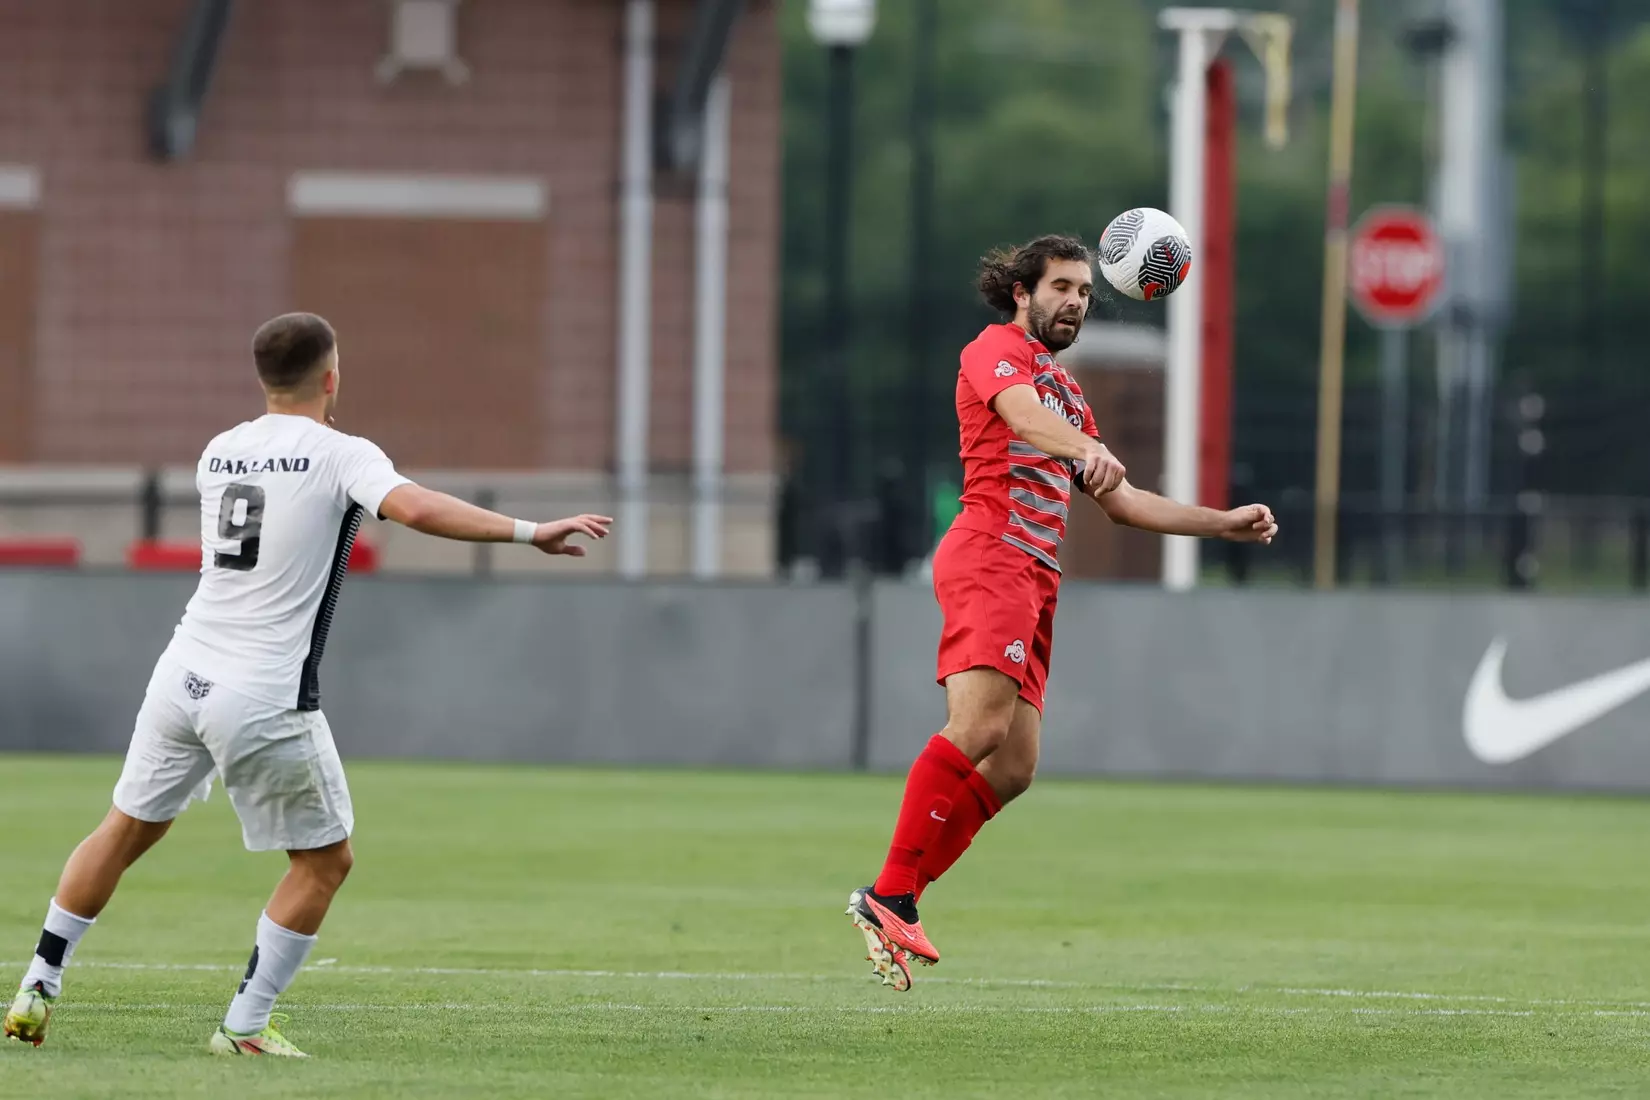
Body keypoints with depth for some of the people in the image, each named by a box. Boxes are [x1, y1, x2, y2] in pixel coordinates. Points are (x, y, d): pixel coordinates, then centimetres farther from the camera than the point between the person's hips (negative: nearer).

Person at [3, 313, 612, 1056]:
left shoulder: (218, 453, 10)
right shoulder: (339, 457, -9)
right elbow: (415, 509, -27)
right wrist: (529, 534, -26)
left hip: (183, 679, 6)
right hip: (265, 702, -6)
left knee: (124, 832, 21)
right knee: (325, 861, 10)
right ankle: (245, 1025, 6)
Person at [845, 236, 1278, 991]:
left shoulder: (1067, 392, 31)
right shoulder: (998, 350, 3)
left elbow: (1122, 503, 34)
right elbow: (1023, 413, -21)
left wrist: (1225, 524, 27)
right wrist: (1090, 449, -41)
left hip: (1035, 581, 9)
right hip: (990, 556, -9)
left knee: (1012, 767, -1)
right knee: (978, 727, -25)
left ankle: (889, 902, 0)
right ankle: (891, 895, -27)